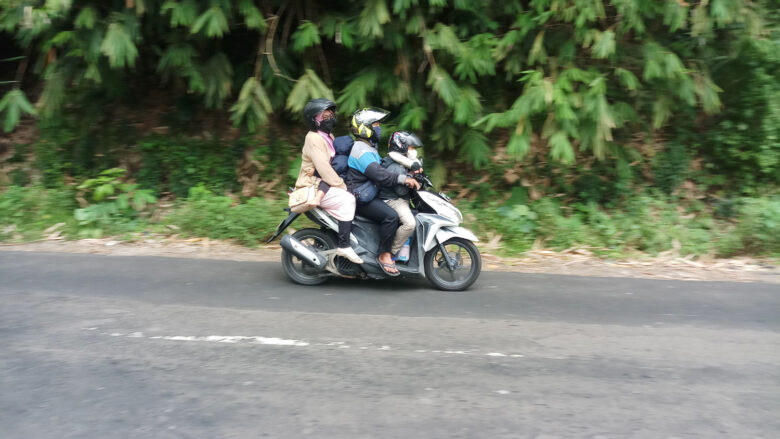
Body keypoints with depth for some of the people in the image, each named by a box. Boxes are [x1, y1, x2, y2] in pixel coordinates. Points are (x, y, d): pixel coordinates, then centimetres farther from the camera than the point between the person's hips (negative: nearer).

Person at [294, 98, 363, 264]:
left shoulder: (328, 136, 16)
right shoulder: (314, 139, -15)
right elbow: (324, 170, -23)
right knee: (347, 200, -27)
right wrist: (343, 186, -19)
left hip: (324, 184, 10)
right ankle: (344, 246, -26)